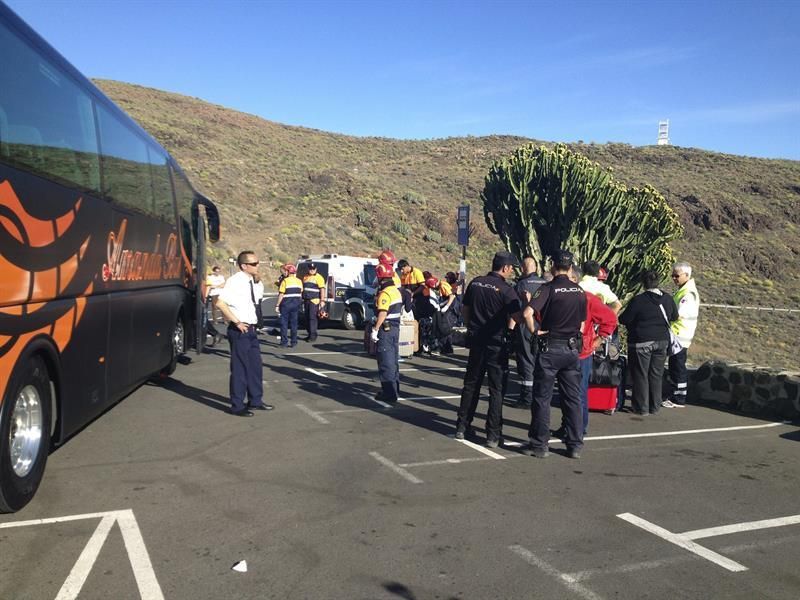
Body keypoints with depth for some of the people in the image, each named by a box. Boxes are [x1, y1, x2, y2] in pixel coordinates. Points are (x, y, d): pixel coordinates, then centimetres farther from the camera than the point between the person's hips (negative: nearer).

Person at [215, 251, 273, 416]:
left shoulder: (249, 281, 10)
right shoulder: (235, 281, -16)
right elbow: (220, 302, -25)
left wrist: (252, 324, 14)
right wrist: (237, 322, -21)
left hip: (250, 328, 9)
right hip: (239, 330, -9)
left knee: (255, 364, 15)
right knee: (240, 367, -1)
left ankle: (255, 400, 29)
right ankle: (237, 406, 10)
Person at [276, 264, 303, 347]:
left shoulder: (285, 281, -11)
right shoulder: (299, 281, 6)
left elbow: (281, 295, -13)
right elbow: (301, 294, 11)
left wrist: (277, 305, -9)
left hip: (286, 304, -5)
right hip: (296, 304, 5)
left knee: (284, 323, 4)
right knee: (294, 323, 10)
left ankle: (284, 342, 4)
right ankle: (294, 342, 10)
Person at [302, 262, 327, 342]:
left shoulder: (318, 277, -3)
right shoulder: (305, 277, 18)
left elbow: (322, 290, -9)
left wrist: (322, 301, -17)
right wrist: (302, 299, 20)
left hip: (314, 301, -7)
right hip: (306, 301, 7)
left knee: (313, 318, -11)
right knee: (307, 318, 8)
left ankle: (313, 335, -11)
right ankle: (310, 334, 16)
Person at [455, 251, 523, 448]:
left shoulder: (475, 283, 4)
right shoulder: (505, 290, -14)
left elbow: (465, 310, 12)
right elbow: (519, 318, -18)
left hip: (476, 341, 5)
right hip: (496, 343, -5)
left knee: (471, 384, 15)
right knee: (496, 389, 2)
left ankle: (462, 427, 21)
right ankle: (493, 435, 3)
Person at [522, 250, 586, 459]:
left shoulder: (548, 288, -11)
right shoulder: (580, 291, 5)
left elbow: (528, 313, -25)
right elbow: (582, 322, 11)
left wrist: (534, 331, -10)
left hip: (550, 348, -5)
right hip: (572, 348, 5)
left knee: (542, 397, 4)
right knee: (573, 398, 11)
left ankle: (539, 445, 9)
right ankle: (575, 445, 16)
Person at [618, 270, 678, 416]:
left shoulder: (638, 300, -17)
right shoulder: (668, 299, 2)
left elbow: (624, 319, -13)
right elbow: (674, 317, 16)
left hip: (641, 343, -5)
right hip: (662, 341, 5)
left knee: (641, 375, 4)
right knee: (656, 375, 14)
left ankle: (642, 407, 8)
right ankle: (654, 407, 20)